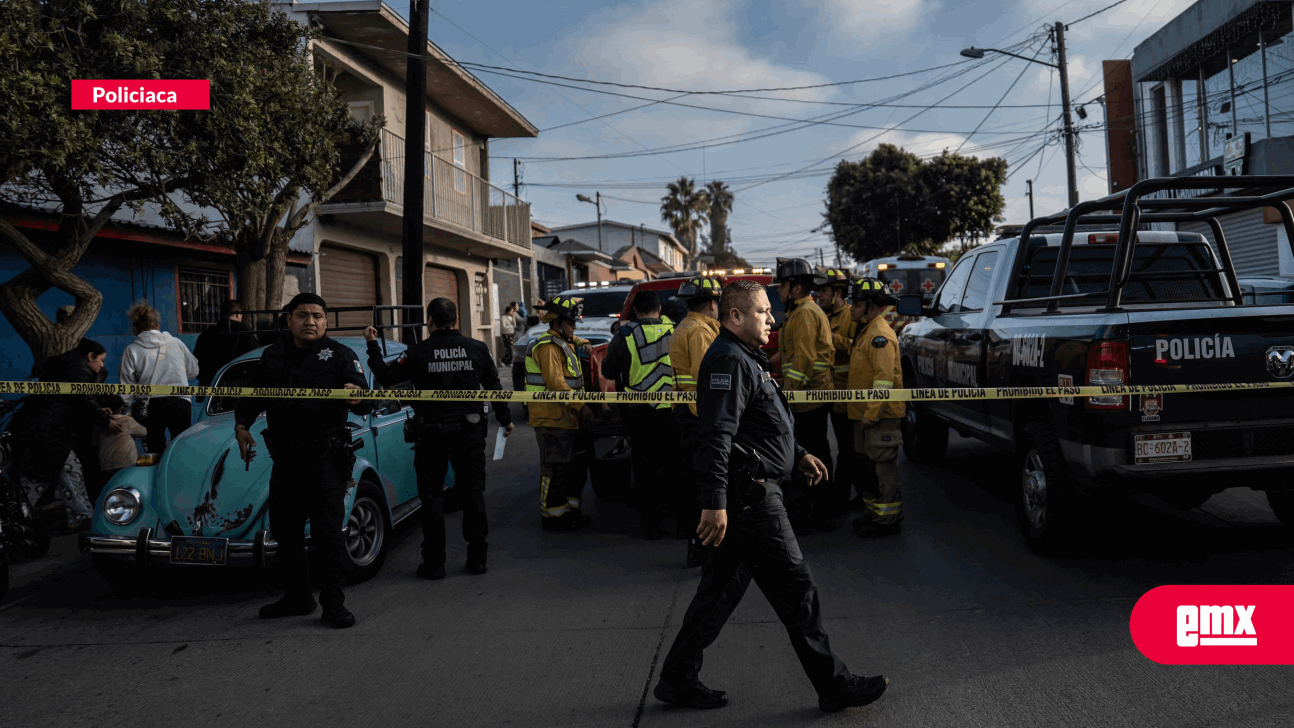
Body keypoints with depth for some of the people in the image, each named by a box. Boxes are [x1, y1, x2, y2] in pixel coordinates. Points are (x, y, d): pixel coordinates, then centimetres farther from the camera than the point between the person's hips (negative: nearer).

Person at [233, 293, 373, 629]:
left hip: (324, 457, -6)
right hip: (285, 456, 6)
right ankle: (297, 597, 28)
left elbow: (365, 402, -12)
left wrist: (357, 399, -35)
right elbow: (253, 393, 25)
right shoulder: (273, 355, 13)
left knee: (327, 532, -6)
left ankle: (334, 605, 3)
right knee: (285, 529, 13)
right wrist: (242, 424, 9)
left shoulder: (339, 354, -3)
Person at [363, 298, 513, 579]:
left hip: (431, 434, -2)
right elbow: (494, 386, 8)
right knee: (474, 492, 12)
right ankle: (477, 558, 15)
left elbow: (386, 377, -2)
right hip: (469, 431, 2)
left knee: (432, 496, 7)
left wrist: (373, 345, 10)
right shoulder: (477, 348, -1)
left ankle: (434, 563, 10)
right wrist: (505, 419, 21)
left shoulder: (418, 352, -9)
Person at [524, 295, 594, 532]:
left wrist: (583, 345, 20)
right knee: (555, 468, -5)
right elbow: (556, 383, -24)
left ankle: (570, 509, 26)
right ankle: (552, 516, 4)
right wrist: (580, 406, -23)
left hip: (568, 418, 11)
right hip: (552, 418, -11)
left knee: (577, 464, 16)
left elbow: (573, 340, 43)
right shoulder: (548, 347, -15)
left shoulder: (564, 342, 17)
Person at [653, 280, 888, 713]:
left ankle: (678, 679, 22)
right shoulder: (729, 361, -16)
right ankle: (834, 686, 11)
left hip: (749, 496, 11)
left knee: (719, 591, 14)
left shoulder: (747, 359, 19)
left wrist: (798, 455, 26)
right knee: (796, 591, -1)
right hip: (750, 497, -11)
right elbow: (716, 436, -24)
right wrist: (715, 502, -29)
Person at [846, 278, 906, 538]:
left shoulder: (880, 335, -16)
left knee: (884, 466, -4)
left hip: (880, 415, -11)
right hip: (865, 414, 11)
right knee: (867, 464, 17)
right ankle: (874, 511, 28)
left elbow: (885, 378, -24)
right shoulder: (868, 332, 17)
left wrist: (872, 413, -25)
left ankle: (889, 518, 2)